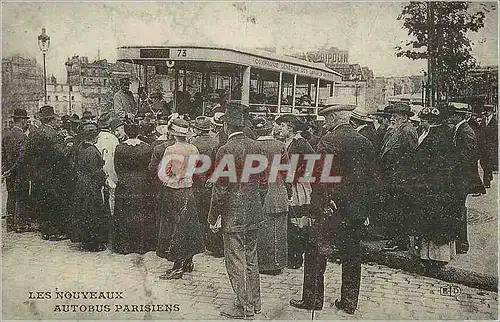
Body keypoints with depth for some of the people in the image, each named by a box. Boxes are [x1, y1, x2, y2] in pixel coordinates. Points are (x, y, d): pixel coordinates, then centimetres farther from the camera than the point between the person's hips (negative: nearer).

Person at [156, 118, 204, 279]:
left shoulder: (171, 150, -17)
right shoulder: (193, 149, -1)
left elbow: (162, 174, -16)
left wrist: (171, 181, 1)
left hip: (172, 193, -6)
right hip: (188, 192, 6)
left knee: (175, 229, 1)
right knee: (188, 226, 15)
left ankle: (178, 267, 5)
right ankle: (188, 262, 27)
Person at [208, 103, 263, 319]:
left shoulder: (226, 151, -17)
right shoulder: (256, 147, 3)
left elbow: (220, 188, -15)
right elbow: (261, 179, 10)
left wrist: (213, 218, -6)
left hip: (233, 215, -7)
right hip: (254, 214, 7)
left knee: (236, 263, 4)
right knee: (251, 259, 18)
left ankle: (244, 308, 13)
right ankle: (254, 303, 29)